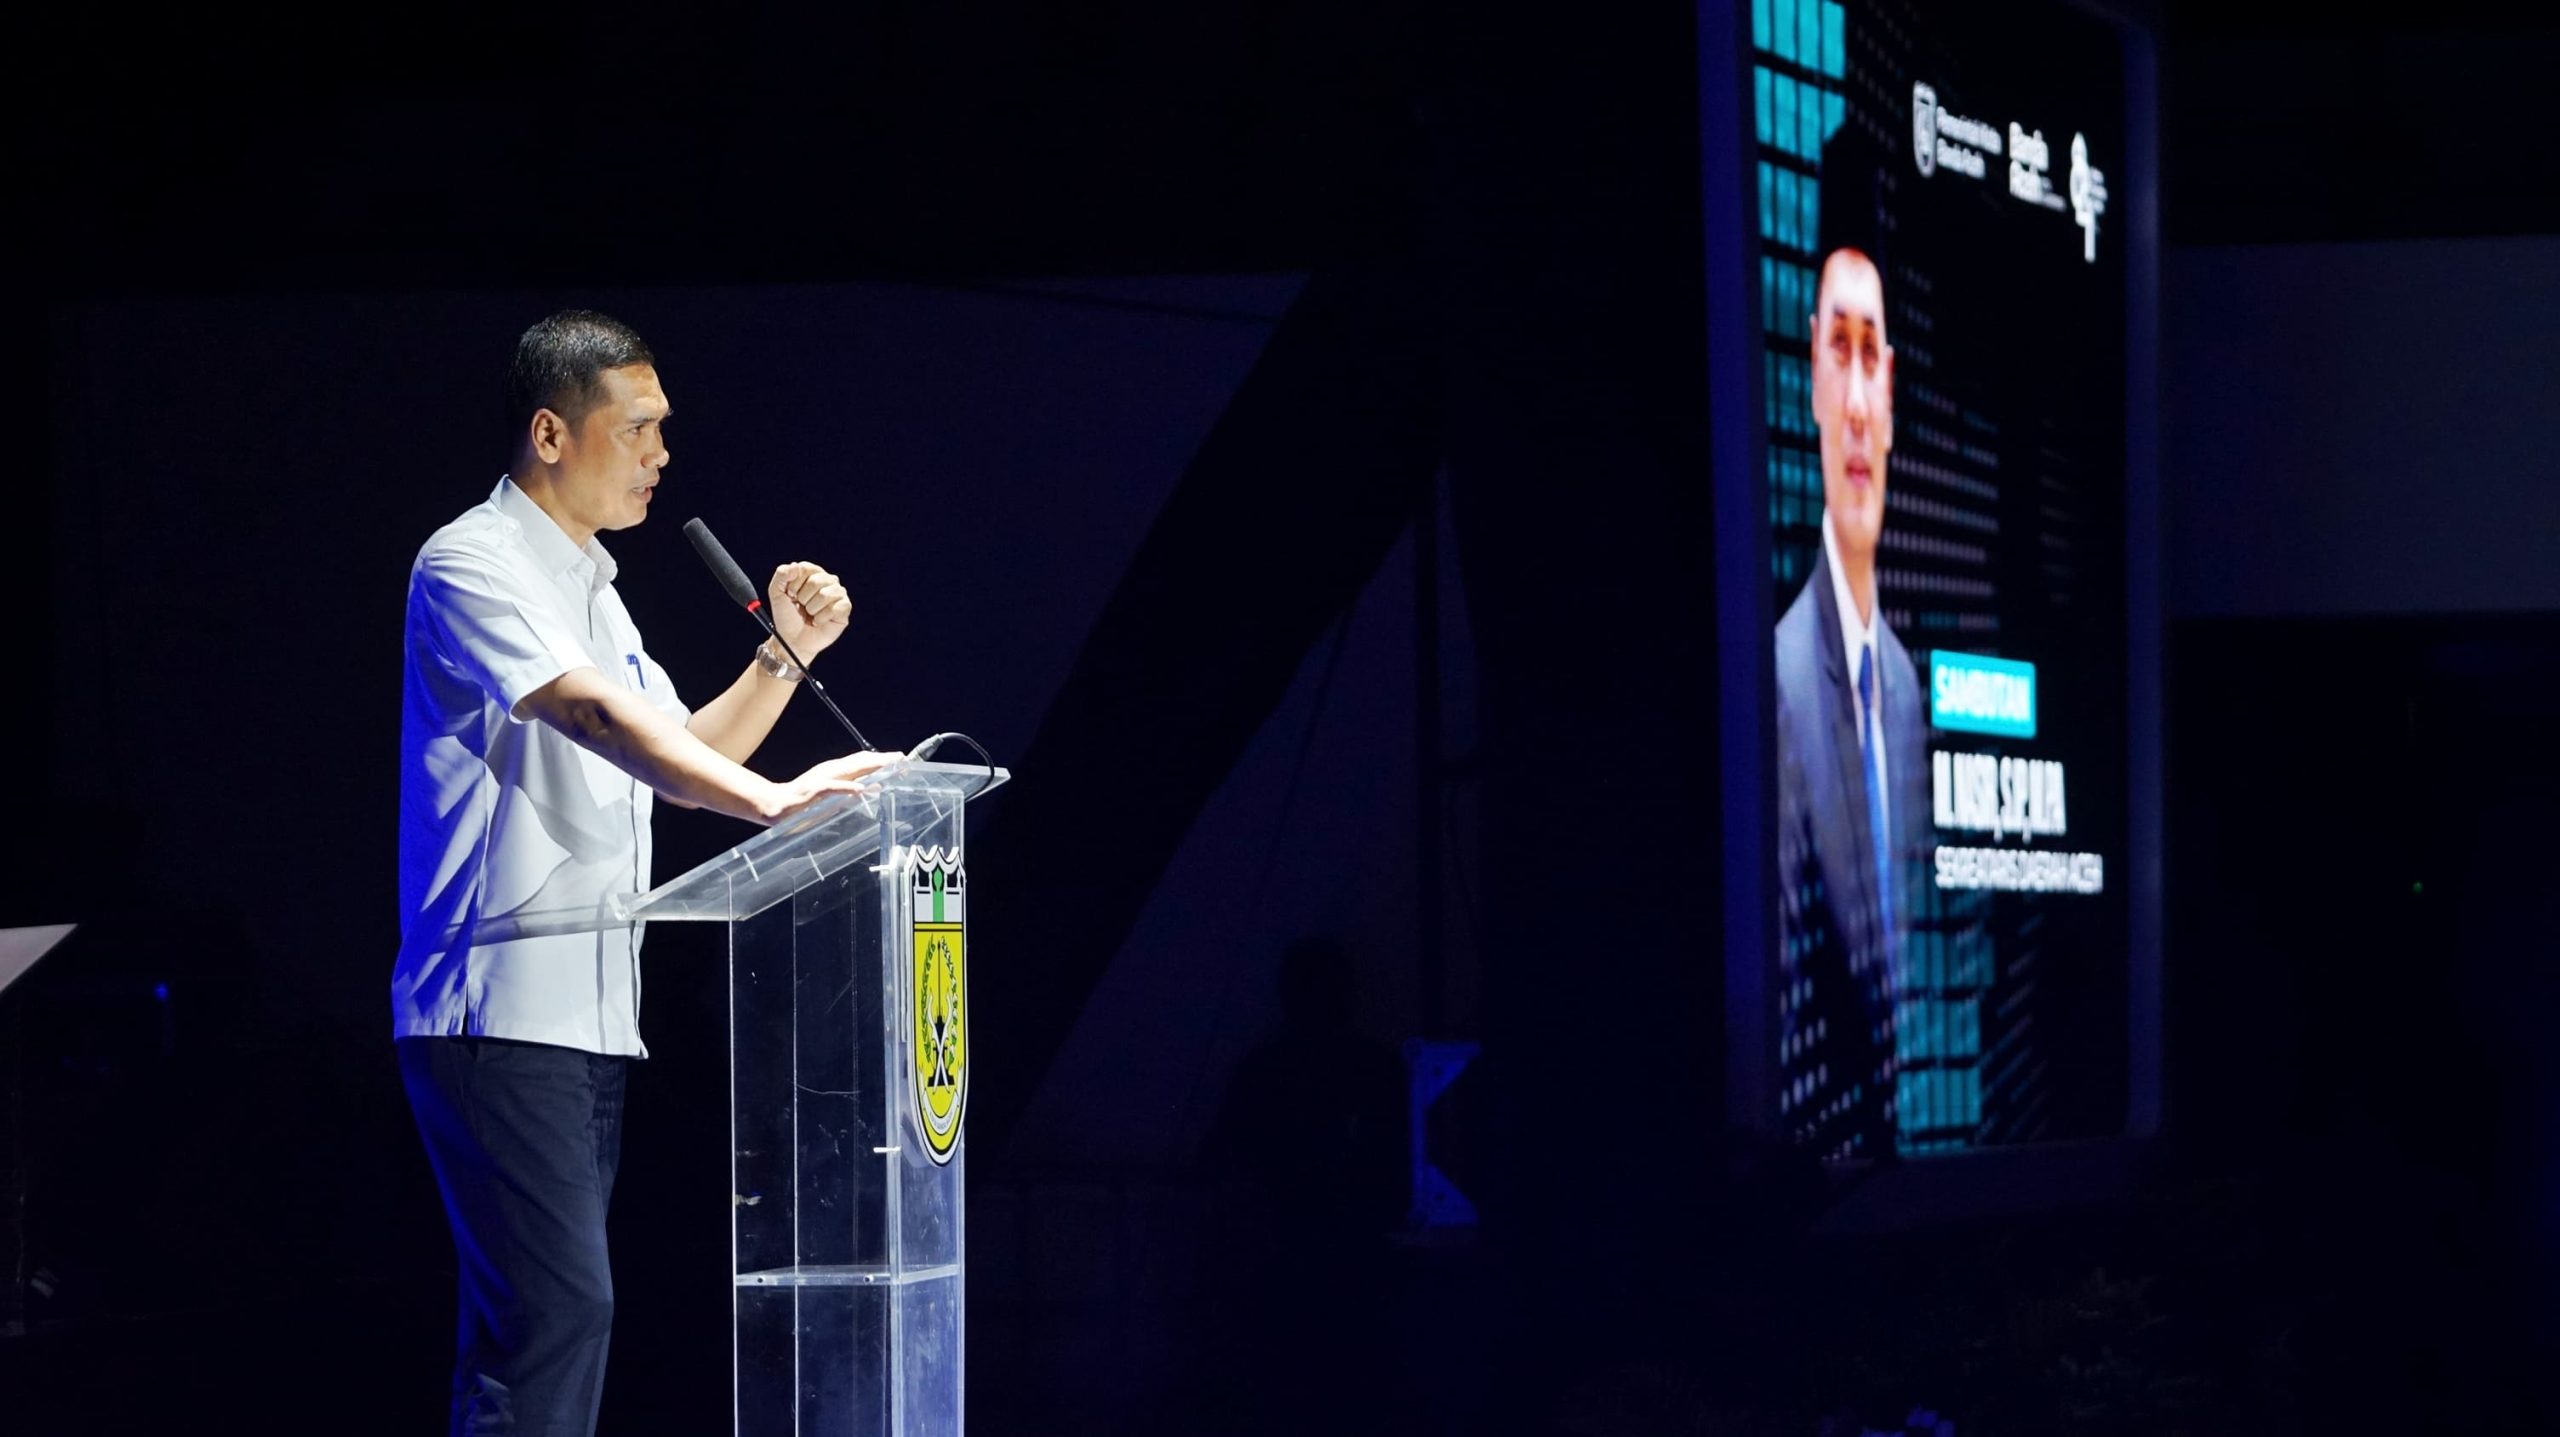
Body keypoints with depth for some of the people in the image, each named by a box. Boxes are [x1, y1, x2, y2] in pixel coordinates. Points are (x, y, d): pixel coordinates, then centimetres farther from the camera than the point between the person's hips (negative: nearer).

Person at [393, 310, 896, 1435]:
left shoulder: (591, 592, 22)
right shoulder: (474, 564, -8)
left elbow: (680, 755, 26)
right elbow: (592, 712, -23)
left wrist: (785, 653, 11)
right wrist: (769, 798, -32)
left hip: (592, 1019, 10)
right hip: (500, 1009, -10)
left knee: (533, 1321, 7)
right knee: (559, 1306, -19)